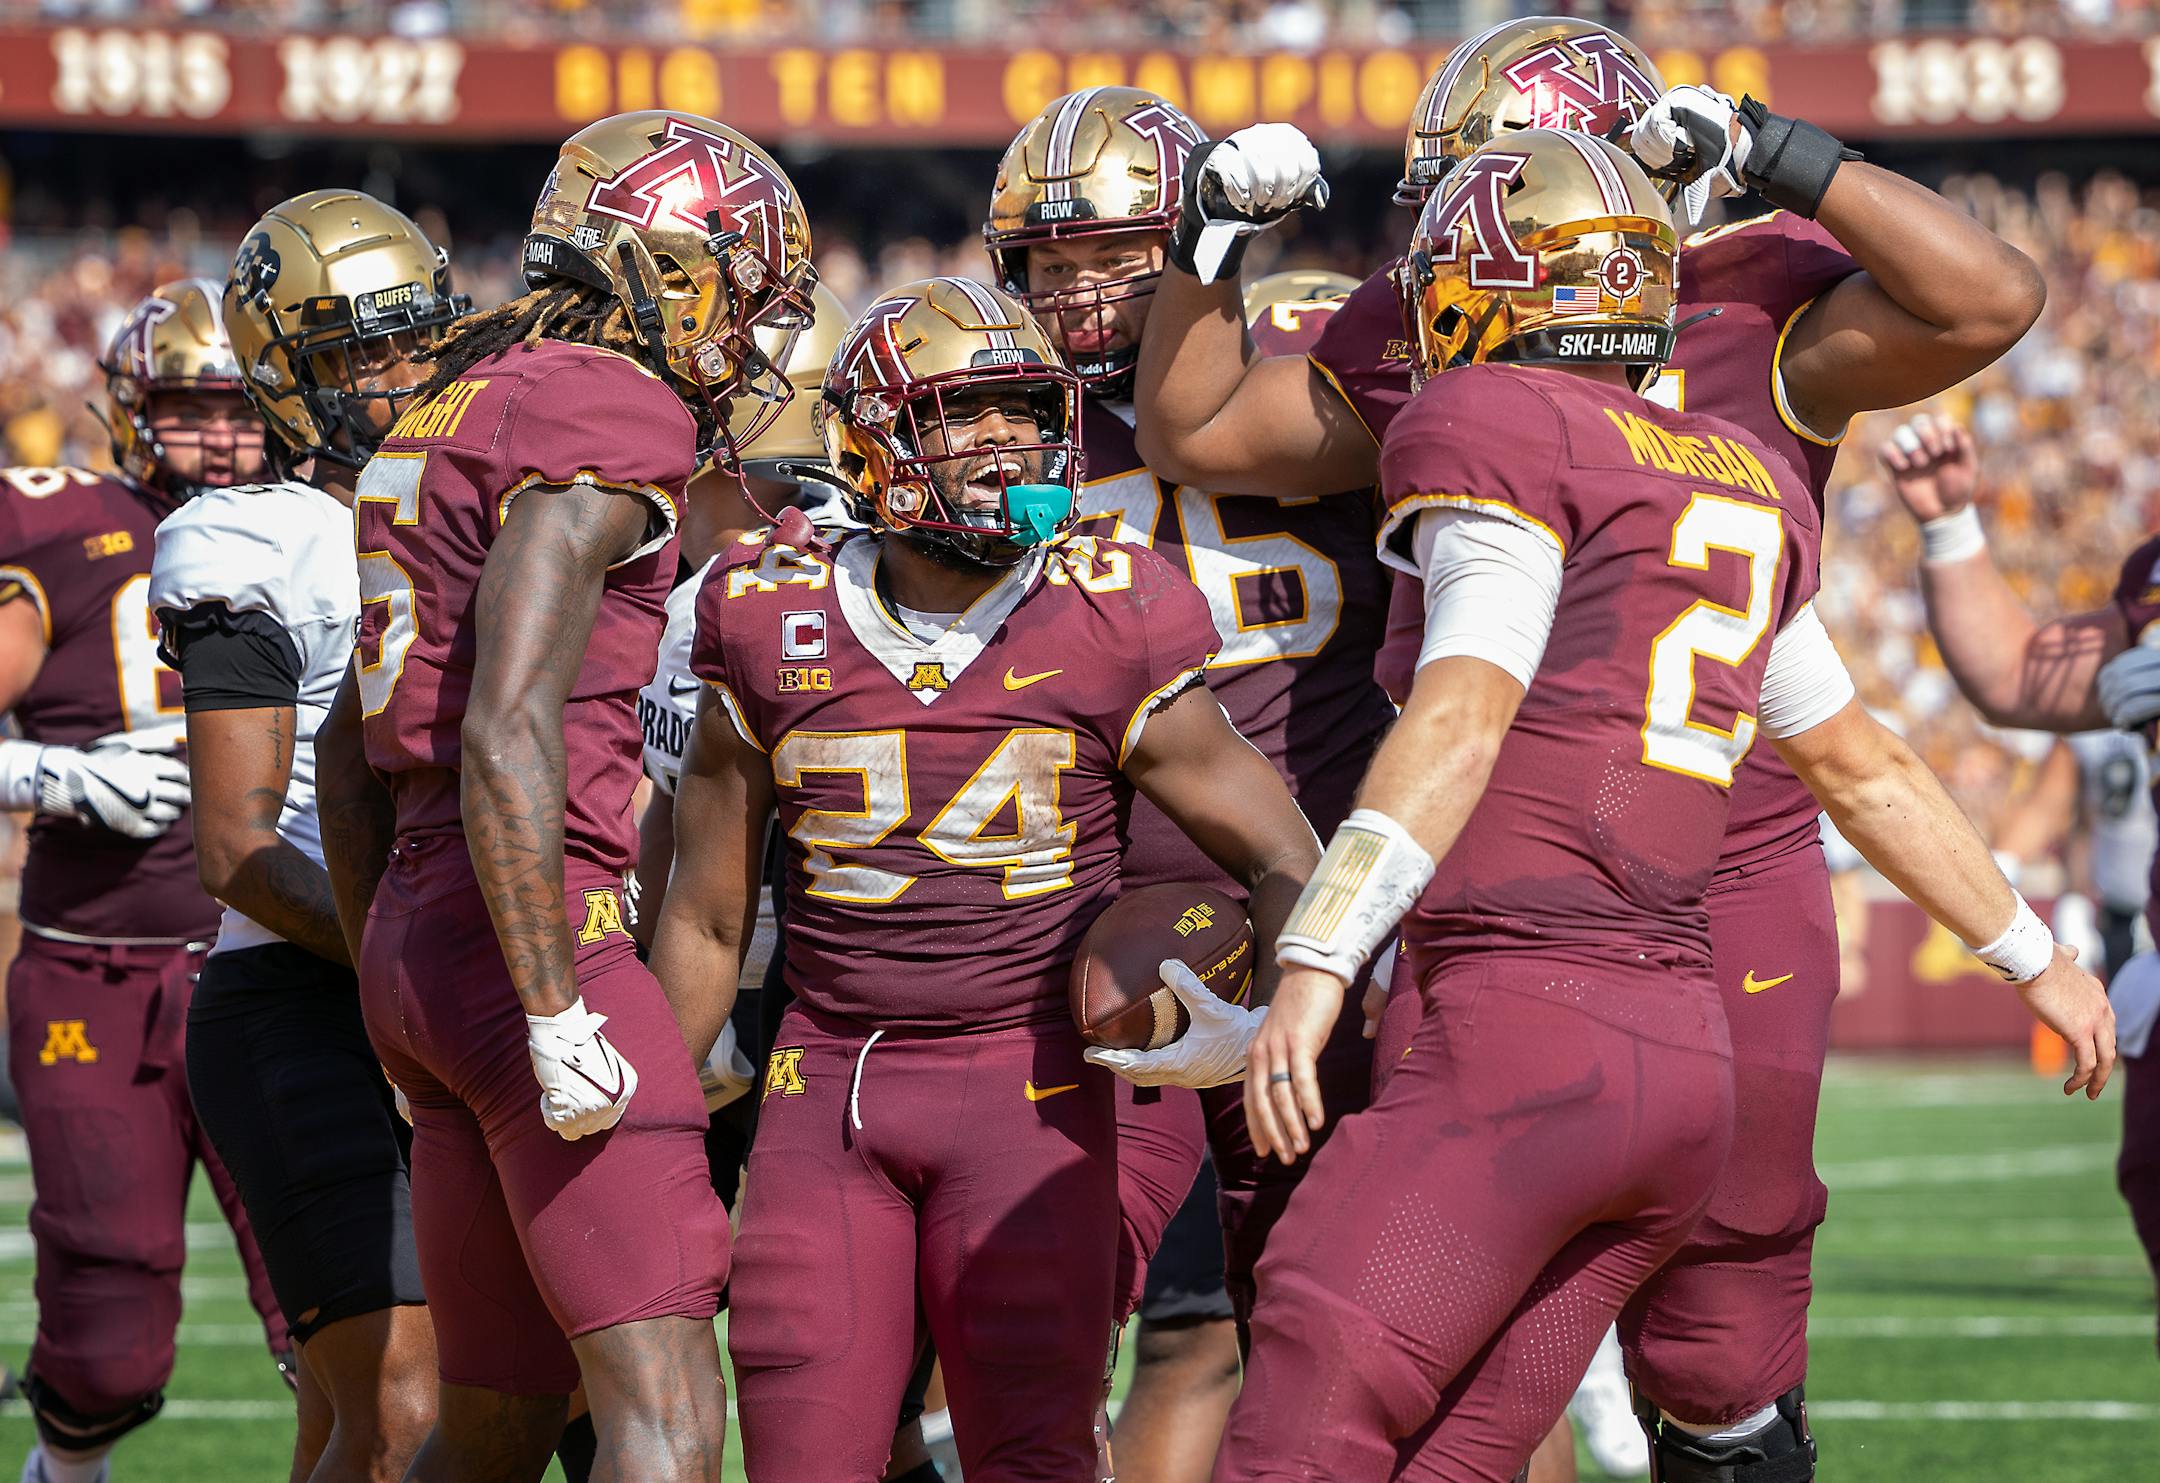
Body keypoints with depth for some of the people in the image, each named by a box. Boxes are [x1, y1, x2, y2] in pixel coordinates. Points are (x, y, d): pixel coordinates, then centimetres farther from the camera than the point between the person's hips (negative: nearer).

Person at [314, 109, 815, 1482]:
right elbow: (507, 735, -20)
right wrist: (558, 1017, -20)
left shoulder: (464, 406, 19)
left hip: (413, 928, 10)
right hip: (531, 924, -10)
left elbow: (352, 747, 25)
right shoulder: (603, 420, -10)